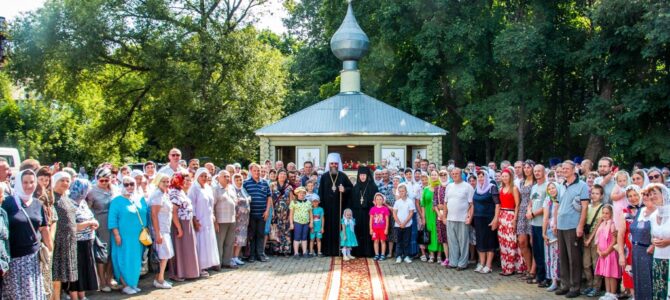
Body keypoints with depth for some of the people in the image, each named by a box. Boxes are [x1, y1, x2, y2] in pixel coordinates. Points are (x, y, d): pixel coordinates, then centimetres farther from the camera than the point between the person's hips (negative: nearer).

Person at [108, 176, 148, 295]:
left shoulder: (140, 200, 10)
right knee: (125, 260, -2)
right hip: (124, 236, -5)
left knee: (136, 261, 9)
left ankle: (133, 284, 19)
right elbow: (112, 219, -9)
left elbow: (145, 215, 16)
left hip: (138, 236, 5)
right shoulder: (117, 201, -5)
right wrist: (116, 235, -15)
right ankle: (125, 285, 4)